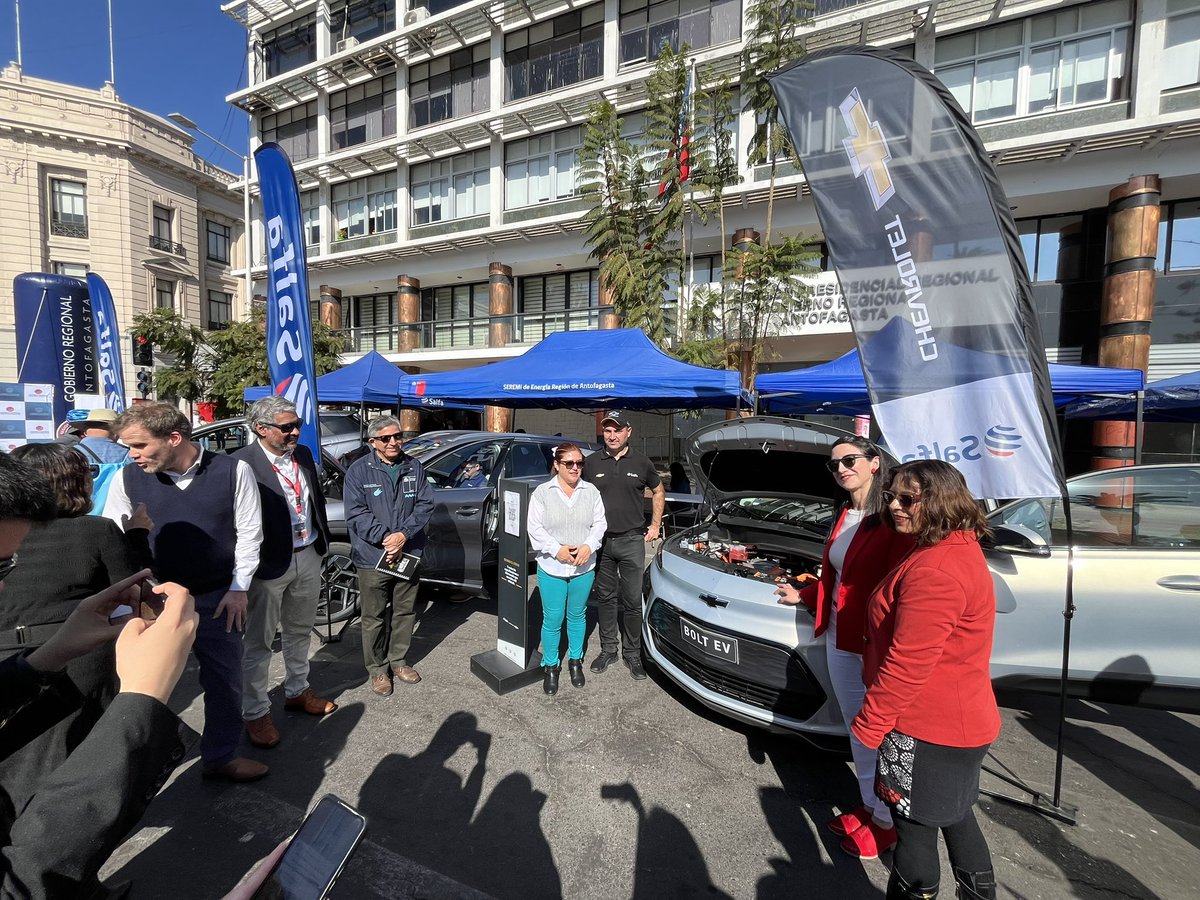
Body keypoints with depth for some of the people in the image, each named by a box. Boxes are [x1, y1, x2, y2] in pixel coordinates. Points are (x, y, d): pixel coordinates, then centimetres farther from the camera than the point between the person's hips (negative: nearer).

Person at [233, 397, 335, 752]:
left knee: (299, 632, 22)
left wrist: (322, 541, 10)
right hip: (269, 563, -6)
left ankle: (297, 691, 41)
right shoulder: (242, 463, -17)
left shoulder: (303, 454, 4)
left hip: (309, 557, 6)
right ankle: (255, 712, 28)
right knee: (258, 642, 11)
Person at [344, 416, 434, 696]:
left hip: (408, 554, 3)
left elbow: (425, 504, -2)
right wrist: (385, 538, -19)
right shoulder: (359, 471, -6)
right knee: (374, 617, 9)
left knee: (405, 612, 16)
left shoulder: (414, 468, 3)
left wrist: (403, 535, -15)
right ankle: (377, 668, 27)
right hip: (372, 557, -3)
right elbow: (356, 513, -11)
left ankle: (399, 660, 35)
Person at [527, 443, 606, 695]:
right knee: (553, 620, 6)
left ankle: (575, 661, 36)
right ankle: (550, 667, 25)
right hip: (552, 568, -2)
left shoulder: (591, 492, 2)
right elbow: (535, 528, -7)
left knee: (577, 616, 17)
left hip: (584, 568, 2)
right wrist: (556, 549, -17)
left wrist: (589, 546, -16)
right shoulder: (542, 492, -4)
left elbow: (599, 523, 1)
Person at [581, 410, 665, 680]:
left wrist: (655, 525, 8)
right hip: (600, 540, 1)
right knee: (605, 597, 12)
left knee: (632, 600, 5)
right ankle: (608, 649, 27)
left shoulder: (641, 462, 0)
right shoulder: (591, 463, 1)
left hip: (632, 540, -1)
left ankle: (632, 653, 20)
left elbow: (658, 491, 14)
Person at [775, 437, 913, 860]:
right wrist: (802, 595, 25)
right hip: (837, 642, 8)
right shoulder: (844, 515, 8)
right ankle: (870, 807, 42)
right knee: (857, 732, 22)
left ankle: (886, 822, 35)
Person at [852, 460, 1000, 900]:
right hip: (961, 718, 10)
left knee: (915, 828, 9)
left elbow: (907, 664, -26)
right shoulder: (959, 548, 5)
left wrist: (868, 724, -16)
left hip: (927, 728, -10)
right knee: (955, 816, 26)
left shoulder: (934, 569, -28)